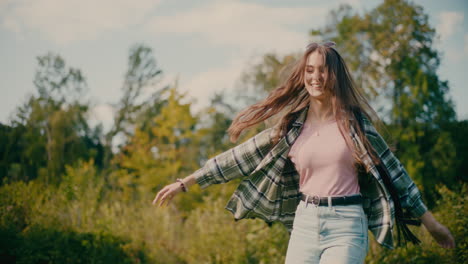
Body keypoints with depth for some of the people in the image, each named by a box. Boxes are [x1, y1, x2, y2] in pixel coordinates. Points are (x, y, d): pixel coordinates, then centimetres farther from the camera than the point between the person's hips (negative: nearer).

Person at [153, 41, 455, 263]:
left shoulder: (355, 122, 0)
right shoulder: (291, 127, 5)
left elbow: (390, 169, 5)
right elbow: (242, 157, 5)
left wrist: (430, 222, 8)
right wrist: (185, 183, 2)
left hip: (346, 226, -3)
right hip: (304, 224, 3)